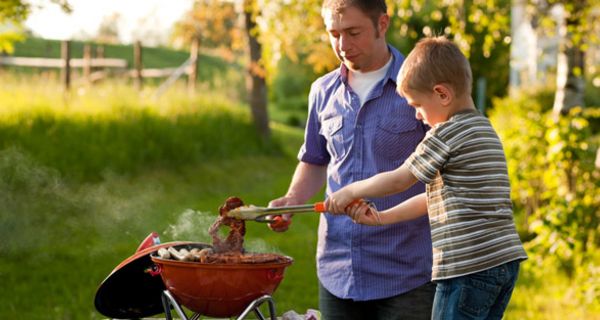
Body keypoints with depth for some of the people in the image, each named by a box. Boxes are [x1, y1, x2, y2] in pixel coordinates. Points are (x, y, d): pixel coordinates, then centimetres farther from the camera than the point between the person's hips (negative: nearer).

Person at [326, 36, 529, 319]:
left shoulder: (446, 133, -10)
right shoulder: (486, 131, 19)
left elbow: (398, 180, -1)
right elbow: (436, 196, 22)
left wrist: (349, 192, 14)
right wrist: (382, 218, 21)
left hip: (468, 267, -9)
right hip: (506, 260, 9)